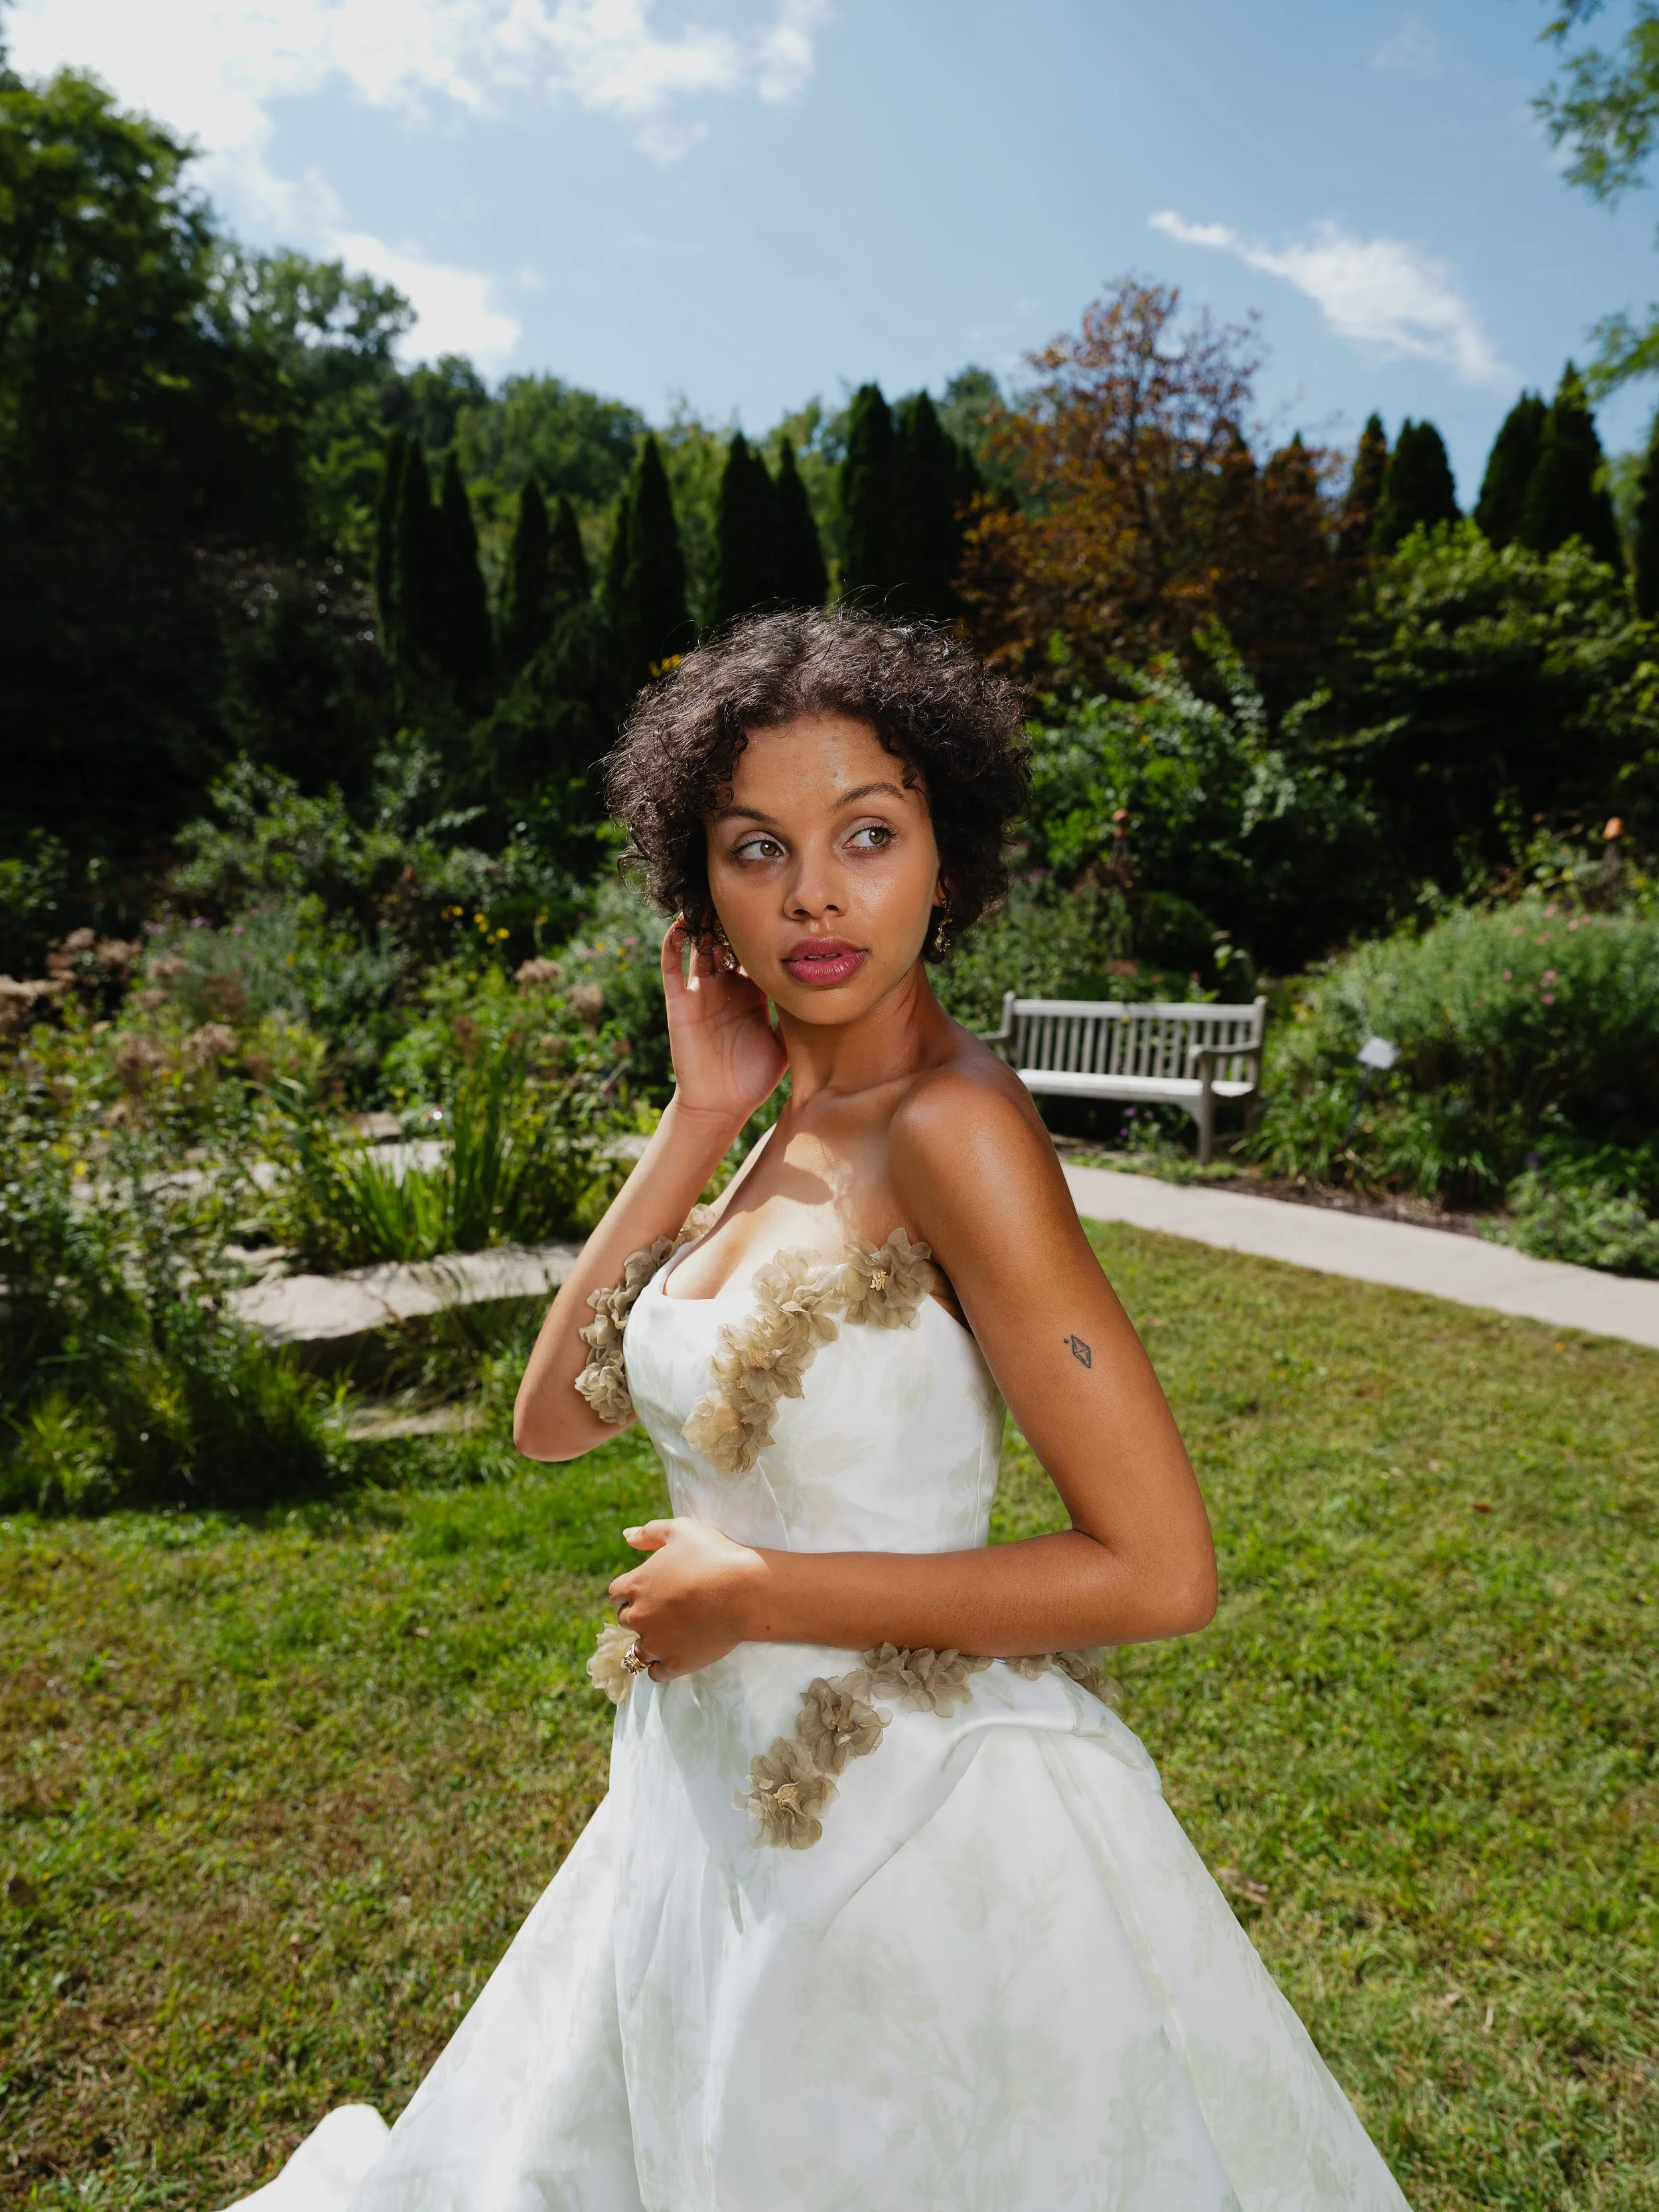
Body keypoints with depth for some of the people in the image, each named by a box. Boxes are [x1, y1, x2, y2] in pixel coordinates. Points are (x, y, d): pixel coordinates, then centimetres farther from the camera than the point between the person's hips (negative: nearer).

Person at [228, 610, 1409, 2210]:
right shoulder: (792, 1124, -1)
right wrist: (702, 1119, -10)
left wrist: (751, 1592, -19)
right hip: (730, 1807, 8)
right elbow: (555, 1417, -2)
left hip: (919, 1824, -8)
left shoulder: (954, 1129, -23)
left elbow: (1160, 1571, -24)